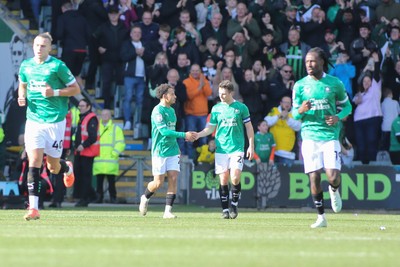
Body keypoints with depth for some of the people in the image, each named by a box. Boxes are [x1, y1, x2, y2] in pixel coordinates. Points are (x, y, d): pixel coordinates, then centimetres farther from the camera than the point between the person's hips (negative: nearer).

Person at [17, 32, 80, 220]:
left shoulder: (57, 66, -8)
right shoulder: (26, 66, 5)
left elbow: (75, 89, -3)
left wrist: (55, 92, -17)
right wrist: (22, 97, 2)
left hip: (55, 120, -3)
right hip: (33, 120, 3)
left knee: (53, 168, 7)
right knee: (34, 162, -12)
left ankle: (67, 168, 46)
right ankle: (33, 208, -15)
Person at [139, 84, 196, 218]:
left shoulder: (171, 110, 13)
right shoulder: (158, 111, -13)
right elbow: (164, 131, -22)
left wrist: (186, 136, 15)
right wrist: (184, 135, -22)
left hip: (173, 151, 7)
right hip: (160, 152, -7)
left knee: (173, 179, -5)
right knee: (158, 182, -3)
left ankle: (168, 211, -4)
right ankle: (145, 198, 26)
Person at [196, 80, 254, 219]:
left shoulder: (241, 107, 2)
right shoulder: (216, 108, 7)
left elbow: (249, 127, 7)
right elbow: (210, 128, 12)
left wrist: (251, 146, 2)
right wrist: (198, 135, -5)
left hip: (237, 148, -2)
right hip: (221, 149, 2)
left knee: (235, 178, -13)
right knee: (223, 179, -2)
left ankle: (234, 205, 7)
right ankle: (225, 209, 7)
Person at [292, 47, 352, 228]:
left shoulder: (334, 83, 2)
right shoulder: (300, 85, 4)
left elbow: (347, 106, 12)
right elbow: (295, 114, 9)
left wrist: (338, 117, -8)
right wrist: (301, 110, -15)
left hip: (330, 135, -1)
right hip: (309, 136, 1)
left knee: (333, 177, -13)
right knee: (314, 178, -3)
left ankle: (334, 190, 25)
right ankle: (321, 217, 9)